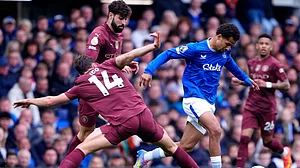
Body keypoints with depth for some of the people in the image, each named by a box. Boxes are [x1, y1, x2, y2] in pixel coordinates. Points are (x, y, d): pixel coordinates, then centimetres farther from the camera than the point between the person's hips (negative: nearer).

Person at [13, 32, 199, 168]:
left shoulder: (82, 85, 13)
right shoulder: (109, 66, 16)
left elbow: (51, 100, 19)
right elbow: (128, 56, -5)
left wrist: (31, 101, 34)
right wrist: (153, 46, 0)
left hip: (122, 123, -3)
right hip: (143, 114, 3)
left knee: (83, 148, 4)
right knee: (171, 146, 23)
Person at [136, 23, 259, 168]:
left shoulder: (225, 53, 8)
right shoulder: (196, 49, -11)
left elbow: (232, 67, 32)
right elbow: (167, 54, -8)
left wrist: (246, 79, 42)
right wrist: (149, 71, -19)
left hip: (208, 103, 7)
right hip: (194, 99, -7)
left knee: (185, 147, 5)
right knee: (215, 130, -29)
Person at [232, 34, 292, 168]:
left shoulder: (274, 64, -11)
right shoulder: (251, 63, 8)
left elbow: (286, 85, -12)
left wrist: (267, 84, -24)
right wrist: (240, 82, 7)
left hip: (267, 108, -4)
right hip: (251, 106, 4)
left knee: (267, 141, 11)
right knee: (244, 138, -12)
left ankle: (285, 153, 42)